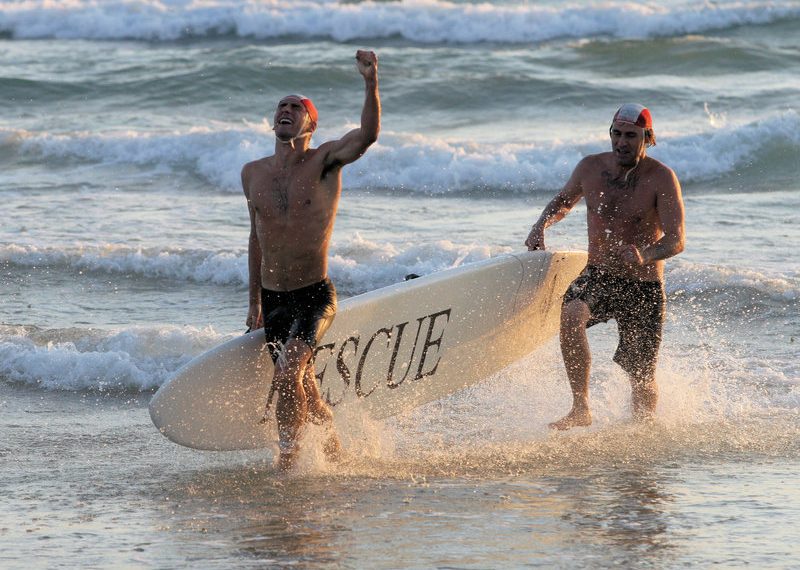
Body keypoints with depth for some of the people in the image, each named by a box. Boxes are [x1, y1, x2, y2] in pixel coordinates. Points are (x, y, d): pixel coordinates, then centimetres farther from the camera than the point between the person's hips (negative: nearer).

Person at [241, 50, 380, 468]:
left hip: (315, 296, -5)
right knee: (303, 391, 11)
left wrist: (371, 84, -42)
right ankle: (335, 449, 32)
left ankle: (287, 459, -10)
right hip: (273, 300, 5)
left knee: (287, 377, -23)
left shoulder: (324, 162, -6)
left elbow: (368, 135, -26)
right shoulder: (253, 174, 7)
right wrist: (254, 302, 20)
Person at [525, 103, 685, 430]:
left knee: (642, 381, 0)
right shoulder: (591, 168, -3)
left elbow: (676, 241, -22)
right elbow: (563, 201, 18)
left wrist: (645, 256, -42)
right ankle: (580, 408, -27)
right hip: (598, 277, 2)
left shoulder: (661, 179, -15)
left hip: (643, 288, -2)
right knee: (570, 315, -33)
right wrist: (542, 224, -3)